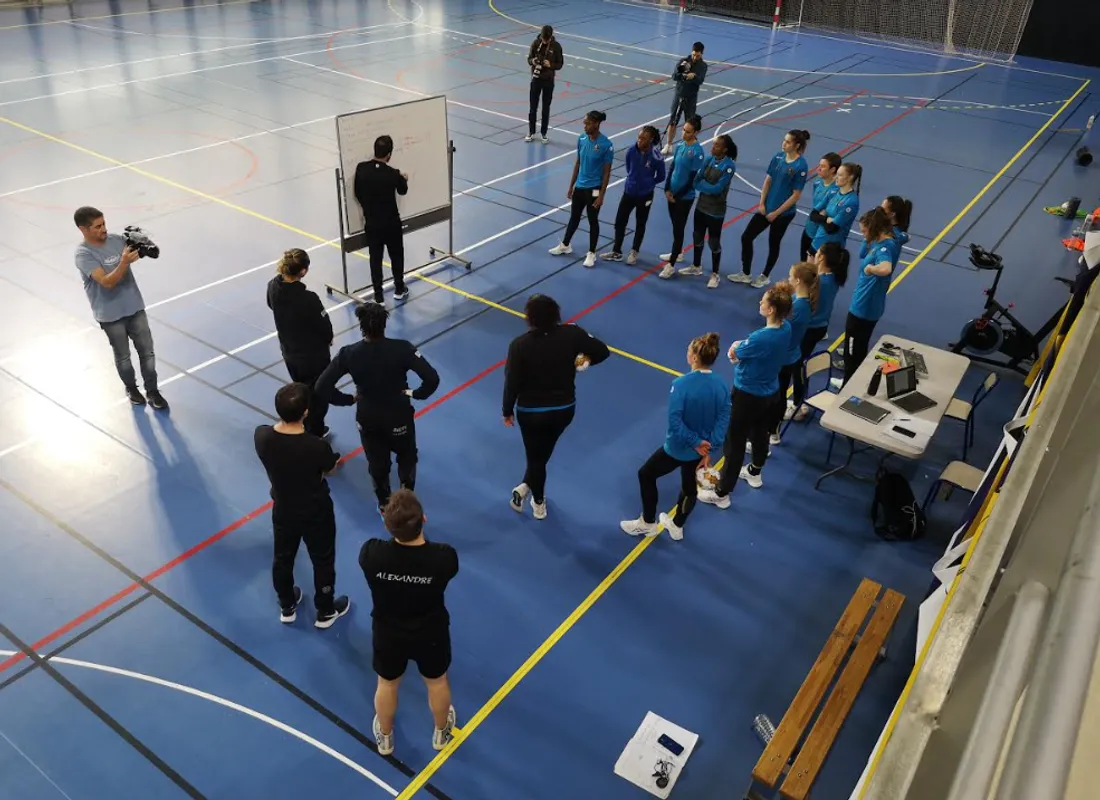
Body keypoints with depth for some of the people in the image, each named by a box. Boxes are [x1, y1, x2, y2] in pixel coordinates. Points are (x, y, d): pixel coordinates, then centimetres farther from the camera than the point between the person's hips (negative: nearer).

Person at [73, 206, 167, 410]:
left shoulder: (116, 239, -4)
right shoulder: (83, 254, -18)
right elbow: (107, 282, -27)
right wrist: (124, 262, -41)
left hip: (135, 307, 4)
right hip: (110, 315, -4)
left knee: (147, 351, 8)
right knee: (122, 356, 14)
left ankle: (152, 391, 22)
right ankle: (131, 388, 36)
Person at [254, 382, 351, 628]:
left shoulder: (262, 436, -24)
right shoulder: (317, 446, -35)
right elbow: (331, 469, -12)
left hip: (282, 510, 4)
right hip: (316, 513, -4)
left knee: (282, 558, 27)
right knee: (323, 561, 21)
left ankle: (287, 607, 50)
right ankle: (325, 612, 42)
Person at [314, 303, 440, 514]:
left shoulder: (348, 354, -21)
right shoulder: (402, 349, -26)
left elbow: (322, 387, -20)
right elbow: (432, 378, -30)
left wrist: (349, 399, -5)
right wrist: (415, 394, -10)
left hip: (367, 419, 2)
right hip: (399, 417, -2)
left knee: (377, 463, 27)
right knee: (407, 458, 28)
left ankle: (384, 504, 47)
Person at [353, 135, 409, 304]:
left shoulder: (361, 169, -11)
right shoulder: (393, 174, -20)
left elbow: (358, 194, 1)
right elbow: (402, 191, 1)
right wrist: (404, 180, 24)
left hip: (371, 223, 2)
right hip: (391, 223, -2)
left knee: (375, 259, 11)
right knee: (396, 255, 19)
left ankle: (378, 296, 16)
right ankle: (399, 289, 33)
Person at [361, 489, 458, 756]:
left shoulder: (371, 554, -33)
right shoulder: (444, 557, -34)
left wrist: (397, 531, 1)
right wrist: (419, 530, -2)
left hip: (387, 635, 1)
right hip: (431, 635, 0)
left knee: (387, 685, 30)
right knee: (437, 682, 30)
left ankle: (385, 738, 57)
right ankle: (441, 733, 58)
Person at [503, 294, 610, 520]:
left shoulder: (519, 345, -20)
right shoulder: (571, 334, -15)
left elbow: (512, 383, -16)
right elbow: (602, 352, -7)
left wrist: (507, 411, 0)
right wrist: (580, 362, 12)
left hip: (530, 412, -3)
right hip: (564, 409, 3)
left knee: (536, 456, 19)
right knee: (543, 453, 28)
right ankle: (526, 487, 38)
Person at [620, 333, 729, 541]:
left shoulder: (681, 384, -27)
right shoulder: (722, 386, -11)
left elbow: (674, 421, -29)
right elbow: (722, 421, -9)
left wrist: (695, 442, -17)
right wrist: (708, 449, -7)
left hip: (677, 448, -6)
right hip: (701, 449, 6)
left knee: (646, 475, 20)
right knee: (690, 487, 27)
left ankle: (648, 524, 34)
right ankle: (677, 526, 50)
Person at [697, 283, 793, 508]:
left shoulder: (761, 338, -34)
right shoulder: (786, 328, -9)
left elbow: (733, 353, -16)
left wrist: (736, 346, 5)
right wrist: (742, 349, -10)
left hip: (748, 396, -8)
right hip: (771, 392, 8)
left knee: (734, 443, 6)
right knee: (760, 433, 29)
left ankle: (721, 493, 19)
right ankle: (755, 473, 53)